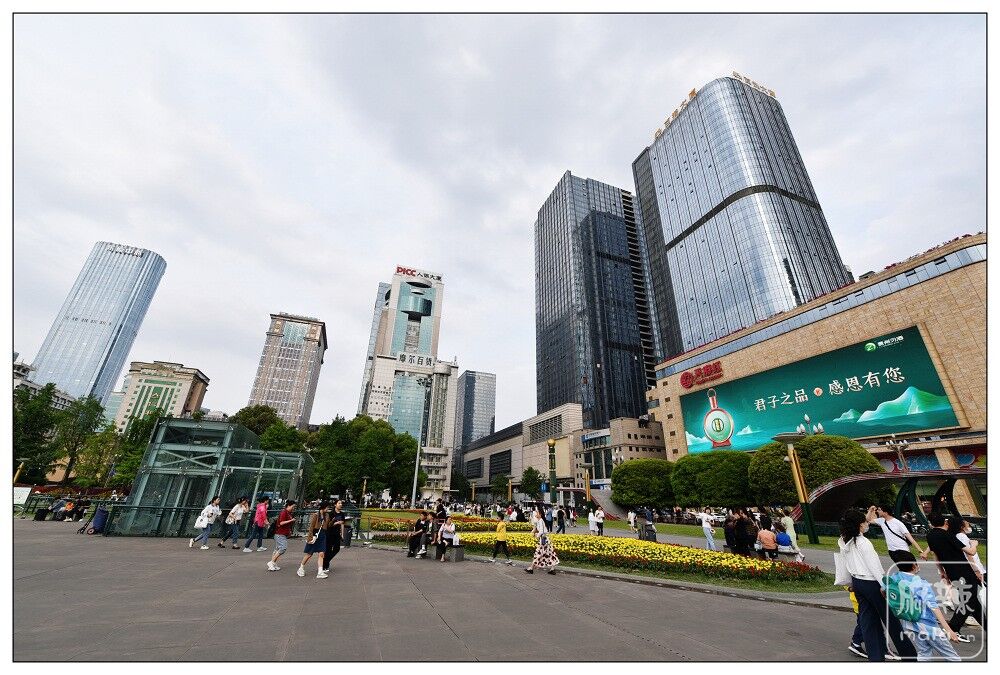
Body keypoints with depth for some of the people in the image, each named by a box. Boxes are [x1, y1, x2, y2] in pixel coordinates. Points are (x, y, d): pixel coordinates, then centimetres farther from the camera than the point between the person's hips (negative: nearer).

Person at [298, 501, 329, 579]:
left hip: (322, 537, 5)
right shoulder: (315, 515, -12)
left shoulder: (326, 516, 7)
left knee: (321, 554, -3)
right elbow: (311, 527, -12)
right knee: (309, 554, 9)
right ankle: (301, 568, 33)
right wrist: (311, 537, -16)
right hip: (315, 536, -5)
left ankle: (320, 572, -4)